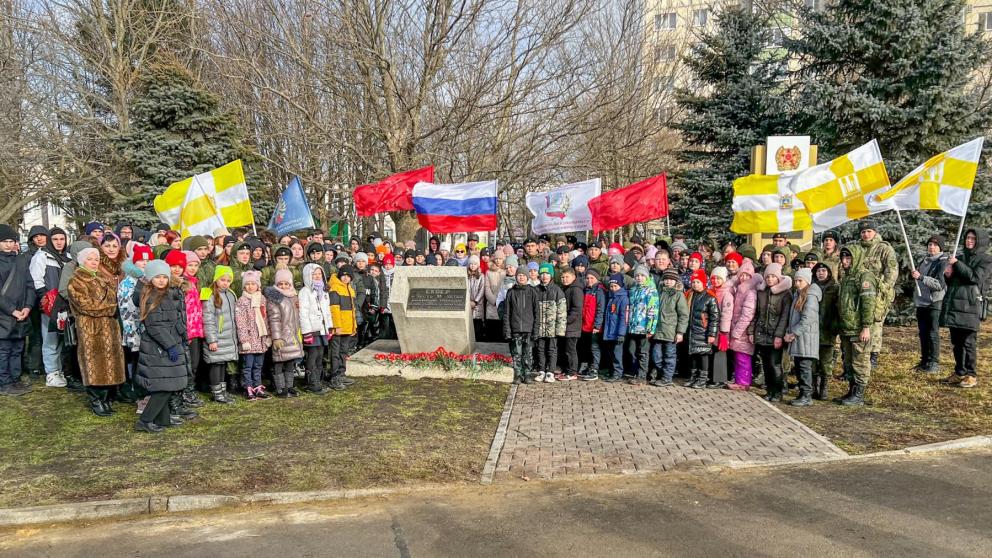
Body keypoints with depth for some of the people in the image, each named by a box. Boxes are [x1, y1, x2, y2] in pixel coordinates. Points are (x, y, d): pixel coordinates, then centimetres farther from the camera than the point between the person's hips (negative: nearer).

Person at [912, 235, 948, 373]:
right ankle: (924, 361, 18)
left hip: (934, 303, -7)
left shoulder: (943, 263, -8)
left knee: (933, 334, -4)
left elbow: (940, 284, -19)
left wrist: (921, 277, -25)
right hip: (921, 303, 7)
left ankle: (934, 363, 2)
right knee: (923, 334, 10)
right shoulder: (923, 261, 14)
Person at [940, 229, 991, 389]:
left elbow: (975, 277, -16)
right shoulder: (960, 257, 20)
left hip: (971, 305, -6)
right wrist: (948, 276, 2)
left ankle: (971, 376, -1)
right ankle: (959, 373, 16)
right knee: (956, 342, 9)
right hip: (953, 304, 6)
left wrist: (957, 264, -12)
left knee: (968, 342, -7)